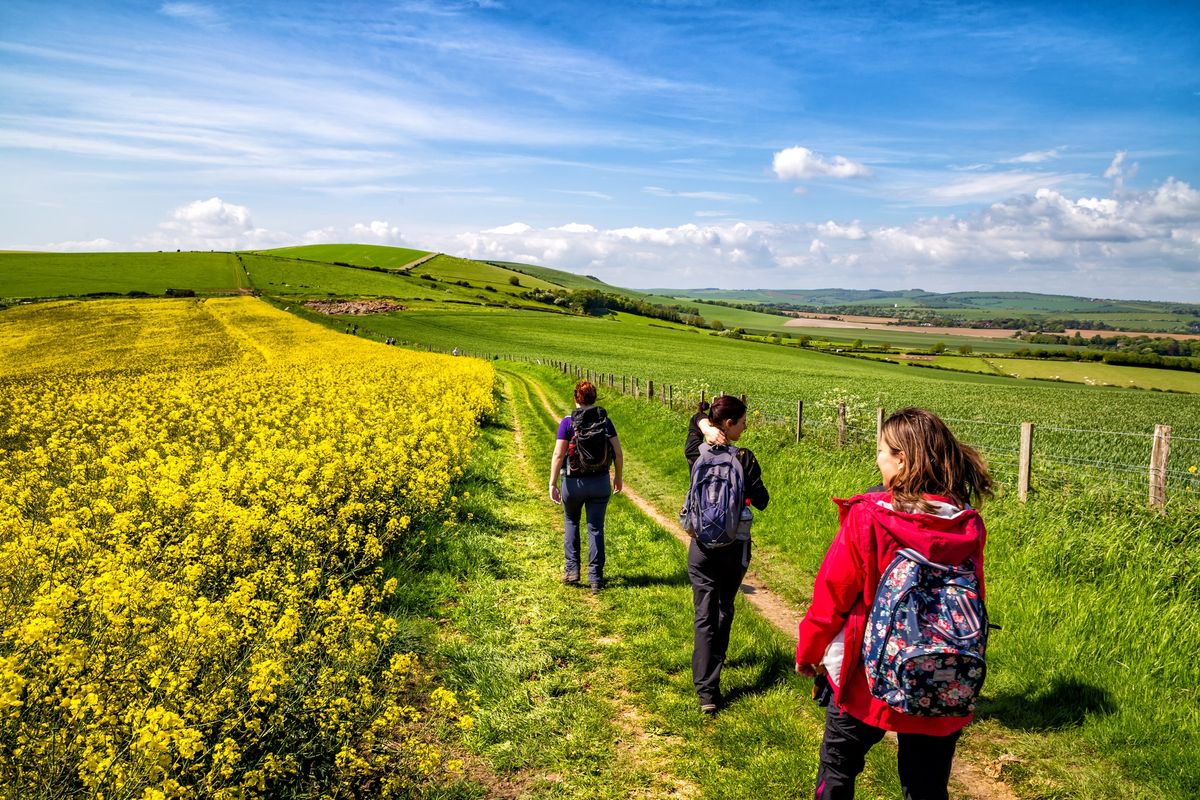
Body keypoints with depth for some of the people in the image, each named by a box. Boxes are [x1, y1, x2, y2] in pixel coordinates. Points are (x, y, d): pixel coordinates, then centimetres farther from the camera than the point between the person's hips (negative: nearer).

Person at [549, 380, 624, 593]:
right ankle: (596, 578, 9)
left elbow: (558, 455, -13)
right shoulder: (605, 421, -2)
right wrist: (618, 478, 13)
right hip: (600, 483, 1)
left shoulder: (568, 423, -9)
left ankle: (572, 569, 18)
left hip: (574, 482, -1)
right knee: (595, 529, 8)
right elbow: (618, 454, -2)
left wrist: (552, 483, -8)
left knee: (571, 521, 22)